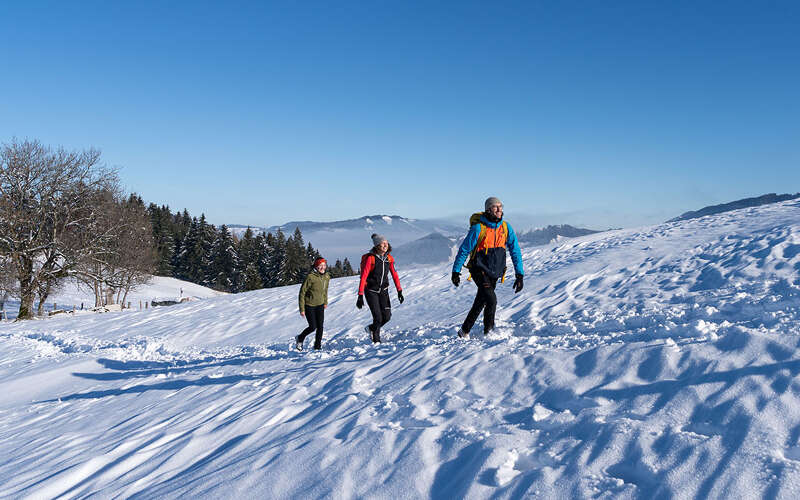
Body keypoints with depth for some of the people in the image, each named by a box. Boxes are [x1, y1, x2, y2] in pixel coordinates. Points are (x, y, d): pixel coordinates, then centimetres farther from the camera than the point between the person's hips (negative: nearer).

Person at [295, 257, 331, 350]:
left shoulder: (327, 277, -3)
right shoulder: (311, 277, -22)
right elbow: (302, 292, -16)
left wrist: (325, 302, 22)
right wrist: (302, 309, -16)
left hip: (320, 305, 5)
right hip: (309, 305, -5)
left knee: (320, 326, -2)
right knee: (313, 327, -5)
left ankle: (318, 346, 13)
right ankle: (299, 339, 22)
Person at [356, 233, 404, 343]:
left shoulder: (389, 258, -1)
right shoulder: (370, 258, -18)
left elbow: (394, 274, 6)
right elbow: (363, 277, -20)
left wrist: (399, 291, 2)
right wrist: (360, 296, -25)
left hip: (383, 290, 5)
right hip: (371, 291, -5)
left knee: (387, 316, -2)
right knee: (378, 317, -8)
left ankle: (371, 328, 27)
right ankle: (376, 340, 15)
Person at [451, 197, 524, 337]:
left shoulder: (506, 227, -2)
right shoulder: (478, 228, -15)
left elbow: (515, 251, 2)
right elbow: (464, 250, -7)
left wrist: (519, 275, -4)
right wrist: (456, 271, -4)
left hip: (495, 273, 5)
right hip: (480, 271, -5)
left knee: (480, 302, 14)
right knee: (491, 300, -19)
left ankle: (465, 331, 30)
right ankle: (488, 332, -1)